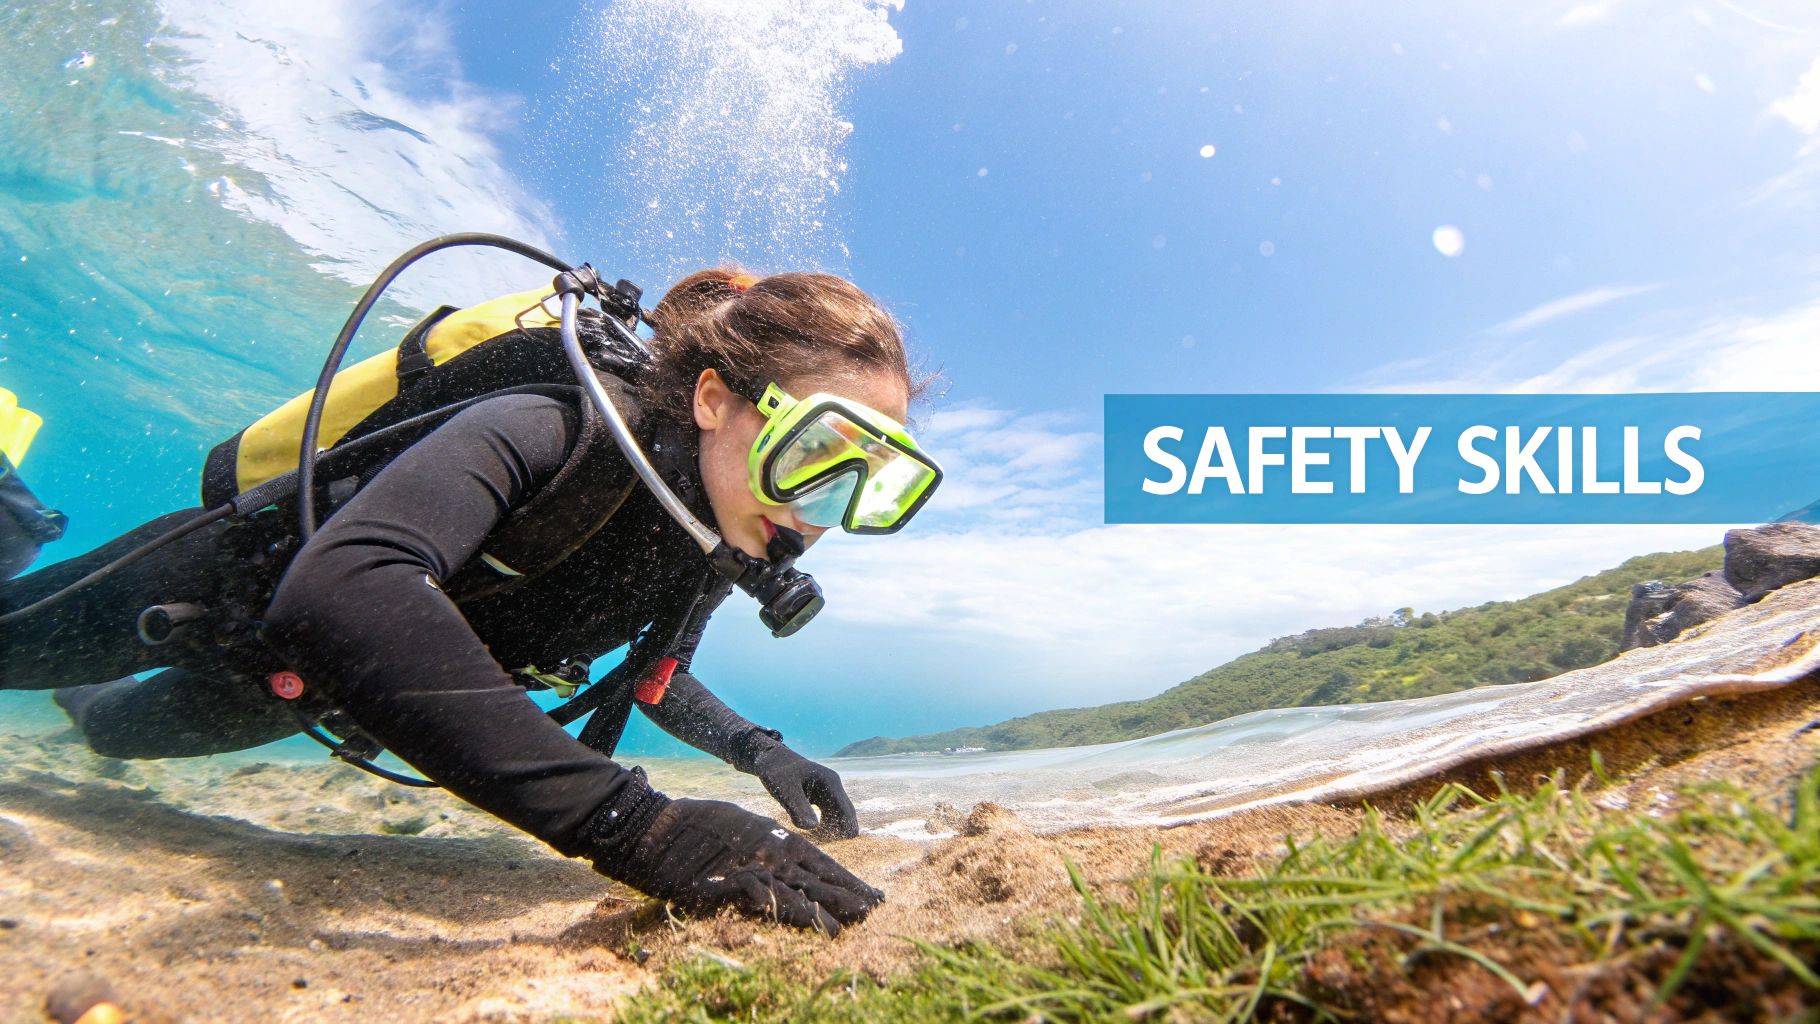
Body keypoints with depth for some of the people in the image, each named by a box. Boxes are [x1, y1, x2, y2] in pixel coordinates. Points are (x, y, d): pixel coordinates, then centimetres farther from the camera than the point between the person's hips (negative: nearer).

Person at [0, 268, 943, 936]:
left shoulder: (708, 549, -19)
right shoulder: (552, 434, -42)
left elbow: (653, 677, 1)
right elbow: (340, 594, -59)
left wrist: (758, 752, -18)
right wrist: (627, 820, -64)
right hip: (226, 585, -7)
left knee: (118, 731, 34)